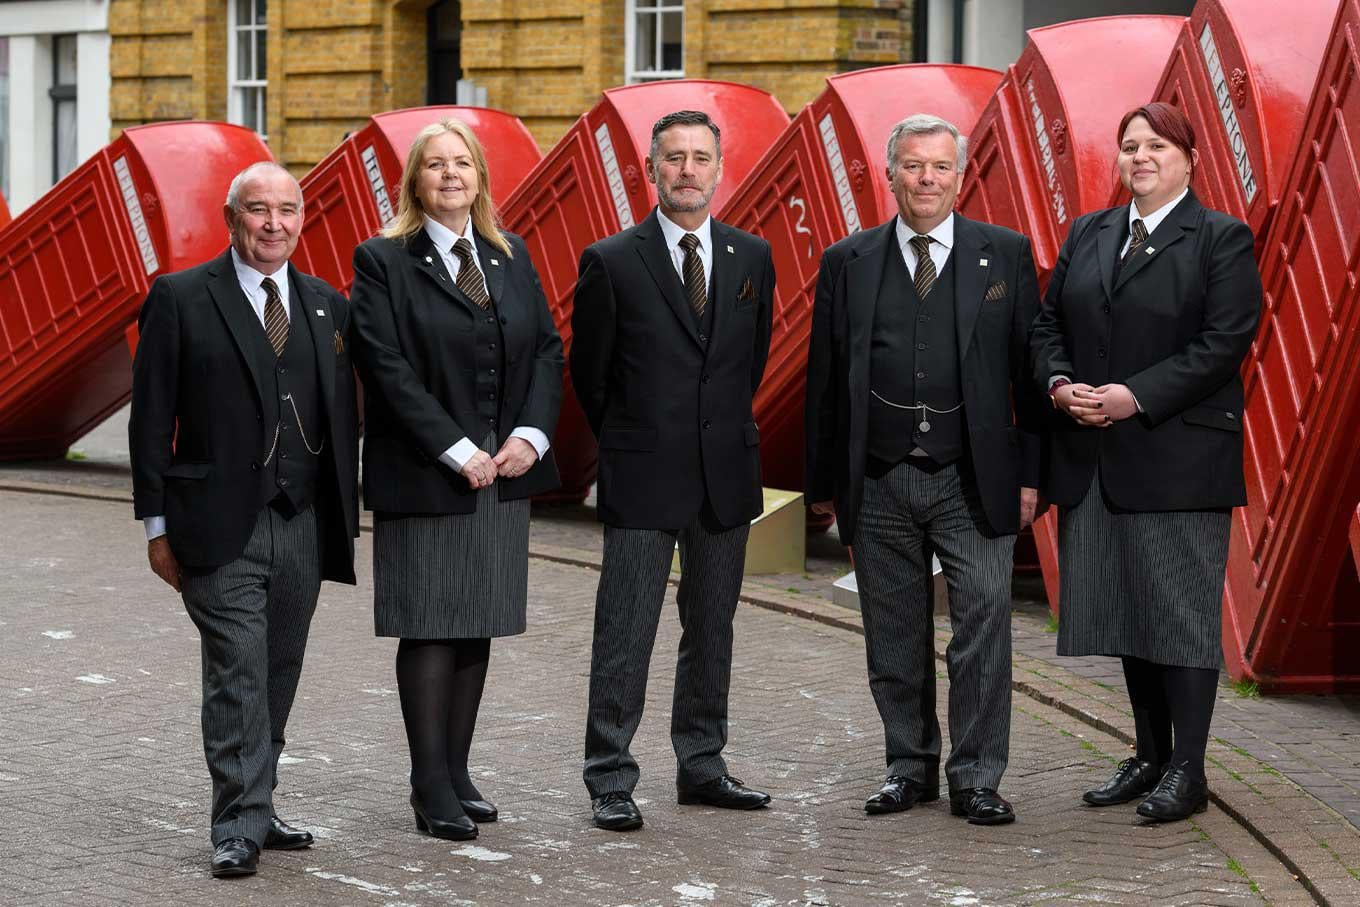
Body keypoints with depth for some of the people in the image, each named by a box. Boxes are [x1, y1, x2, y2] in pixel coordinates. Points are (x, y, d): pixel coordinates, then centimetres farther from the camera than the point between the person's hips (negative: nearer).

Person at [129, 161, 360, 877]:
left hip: (304, 527, 5)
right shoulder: (181, 300, -1)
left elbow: (342, 418, 15)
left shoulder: (327, 306, 12)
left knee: (278, 676, 11)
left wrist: (344, 517, 10)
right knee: (238, 674, -9)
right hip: (221, 527, -5)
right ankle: (238, 827, -6)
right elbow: (150, 420, -2)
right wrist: (157, 525, -5)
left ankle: (255, 809, 21)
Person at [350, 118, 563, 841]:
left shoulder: (510, 257, 12)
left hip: (503, 475, 5)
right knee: (430, 627, -1)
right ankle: (432, 787, 4)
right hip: (424, 476, -5)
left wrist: (531, 435, -6)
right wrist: (457, 450, -16)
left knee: (479, 625, 9)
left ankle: (457, 772, 17)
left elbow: (547, 348, 10)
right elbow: (388, 368, -12)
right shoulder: (383, 261, -4)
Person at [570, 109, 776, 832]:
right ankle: (610, 782, 2)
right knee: (625, 632, -4)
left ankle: (701, 766, 22)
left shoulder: (752, 258, 6)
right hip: (642, 477, -4)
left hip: (726, 474, 4)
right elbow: (589, 372, 4)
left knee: (713, 628, 12)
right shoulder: (613, 262, -5)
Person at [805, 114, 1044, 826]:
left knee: (984, 625, -5)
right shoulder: (847, 263, 7)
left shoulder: (1006, 255, 4)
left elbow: (1029, 367, 3)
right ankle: (909, 768, 22)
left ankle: (976, 780, 3)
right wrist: (823, 481, 7)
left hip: (973, 482, -2)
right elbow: (825, 380, 9)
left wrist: (1031, 472, -2)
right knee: (894, 637, 9)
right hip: (880, 486, 2)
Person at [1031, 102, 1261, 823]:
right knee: (1126, 608, 11)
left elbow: (1224, 343, -12)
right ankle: (1150, 757, 21)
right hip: (1095, 459, 6)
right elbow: (1048, 322, 15)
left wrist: (1135, 397, -18)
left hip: (1178, 457, -6)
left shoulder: (1222, 240, -3)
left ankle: (1187, 770, 3)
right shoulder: (1087, 234, 16)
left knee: (1181, 609, -3)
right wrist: (1059, 383, -5)